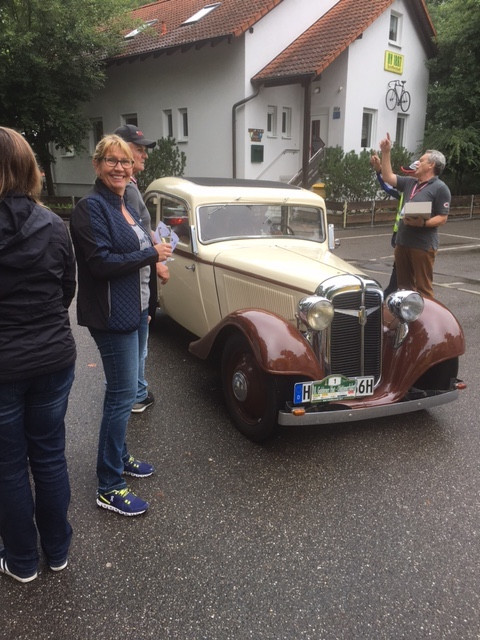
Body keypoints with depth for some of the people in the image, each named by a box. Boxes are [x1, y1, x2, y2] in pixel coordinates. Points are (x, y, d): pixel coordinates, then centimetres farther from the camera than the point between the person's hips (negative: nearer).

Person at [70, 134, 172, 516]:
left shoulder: (125, 205, 14)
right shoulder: (91, 207, -14)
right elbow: (100, 262, -23)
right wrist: (152, 254, -17)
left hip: (134, 310, 9)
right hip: (112, 315, -9)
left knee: (125, 390, 18)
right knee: (123, 394, -5)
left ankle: (119, 457, 35)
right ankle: (109, 488, 7)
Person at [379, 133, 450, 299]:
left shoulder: (440, 188, -7)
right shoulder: (410, 183, 13)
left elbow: (442, 218, -11)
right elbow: (388, 177, 14)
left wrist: (423, 223, -27)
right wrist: (386, 153, 8)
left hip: (423, 245, -7)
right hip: (402, 242, 7)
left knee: (423, 287, -4)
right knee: (404, 285, 15)